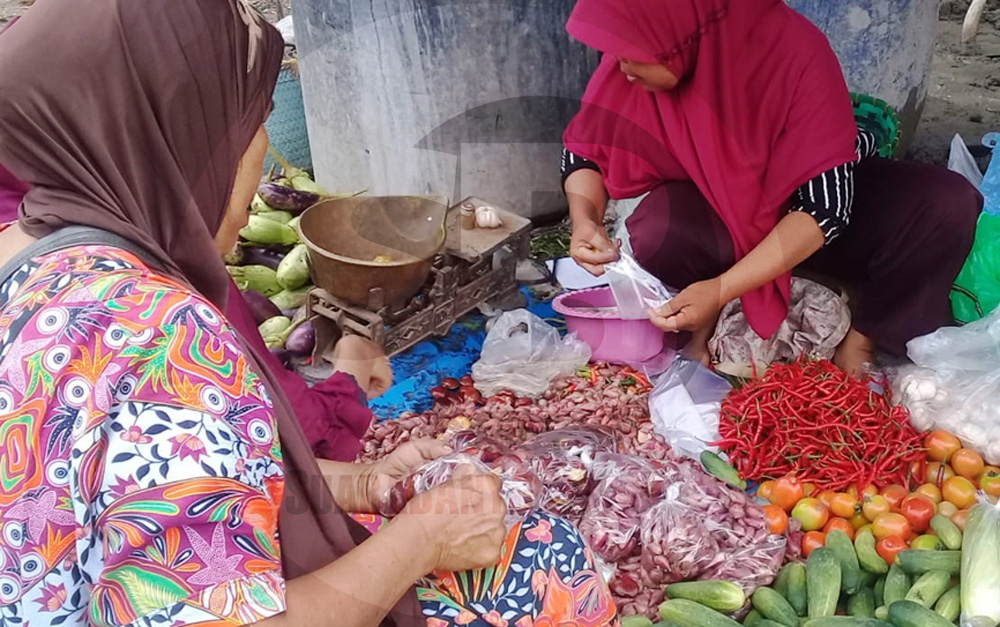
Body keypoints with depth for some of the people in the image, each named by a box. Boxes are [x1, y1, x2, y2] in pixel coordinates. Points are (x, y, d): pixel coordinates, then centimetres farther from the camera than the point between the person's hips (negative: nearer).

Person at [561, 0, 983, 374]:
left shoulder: (794, 51, -30)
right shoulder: (631, 64, -21)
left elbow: (824, 205, -31)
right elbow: (585, 149, -6)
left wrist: (721, 289, -40)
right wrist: (585, 219, -27)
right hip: (713, 210, 1)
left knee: (948, 205, -26)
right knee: (656, 236, -34)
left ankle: (863, 340, -5)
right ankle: (705, 320, -2)